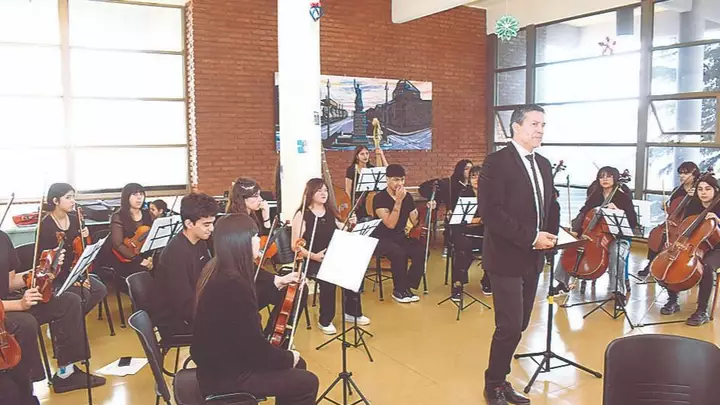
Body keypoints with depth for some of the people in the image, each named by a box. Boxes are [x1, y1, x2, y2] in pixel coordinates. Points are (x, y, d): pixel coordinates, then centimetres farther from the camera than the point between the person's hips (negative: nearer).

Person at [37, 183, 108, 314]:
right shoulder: (46, 225, -18)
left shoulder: (74, 219, 2)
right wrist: (69, 279, -25)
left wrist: (84, 237, -11)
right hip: (54, 276, -6)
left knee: (100, 289, -12)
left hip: (73, 270, 7)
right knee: (82, 294, -26)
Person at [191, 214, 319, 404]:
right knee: (307, 383, -1)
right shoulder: (233, 286, -31)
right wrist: (289, 357, -7)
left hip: (220, 362, 10)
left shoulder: (217, 269, -1)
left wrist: (276, 281, 32)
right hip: (225, 376, -10)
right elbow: (255, 347, -25)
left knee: (297, 365, 17)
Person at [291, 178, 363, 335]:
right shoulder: (302, 215, -7)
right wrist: (313, 256, -26)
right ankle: (325, 321, -9)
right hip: (311, 261, -5)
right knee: (328, 280, -32)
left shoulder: (330, 212, 10)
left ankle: (352, 312, 2)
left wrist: (350, 225, -2)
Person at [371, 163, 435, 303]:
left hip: (400, 237, 5)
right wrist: (398, 201, -27)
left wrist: (427, 210, -14)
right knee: (399, 253, -36)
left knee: (422, 251, -23)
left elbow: (416, 222, 3)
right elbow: (390, 224, -24)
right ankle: (398, 290, -13)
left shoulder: (407, 197, 4)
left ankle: (407, 287, -6)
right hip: (381, 239, -5)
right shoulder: (380, 198, -14)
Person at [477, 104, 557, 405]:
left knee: (518, 326, 12)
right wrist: (530, 237, -21)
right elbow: (490, 211, -21)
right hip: (506, 257, -7)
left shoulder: (543, 165, 12)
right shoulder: (497, 162, -13)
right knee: (509, 327, -6)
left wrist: (549, 235, 1)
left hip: (532, 258, 8)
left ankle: (500, 380, 28)